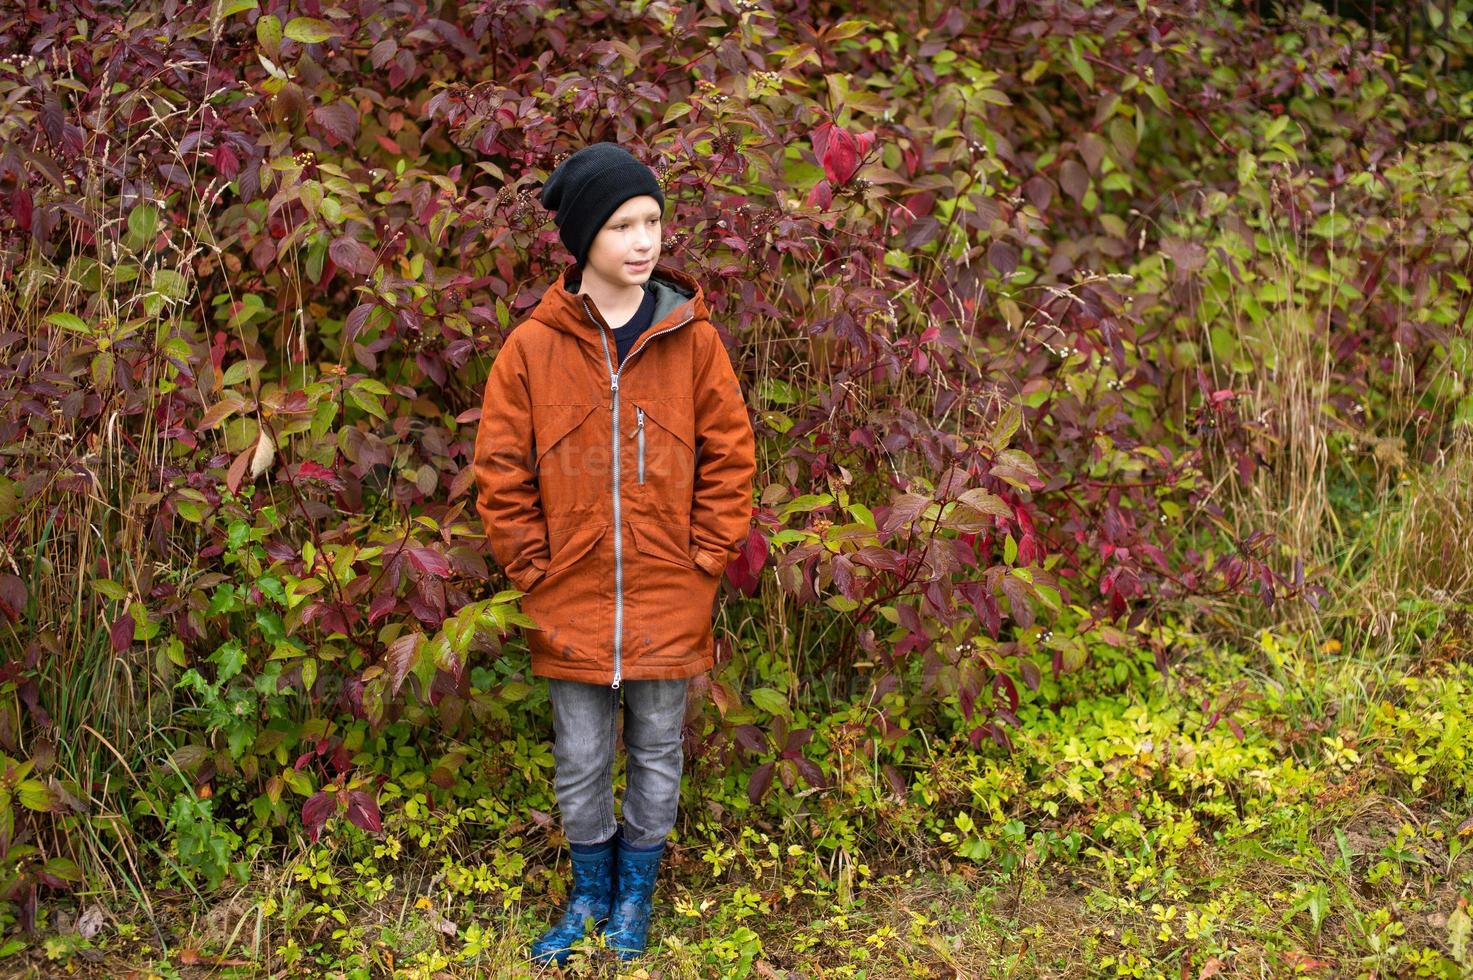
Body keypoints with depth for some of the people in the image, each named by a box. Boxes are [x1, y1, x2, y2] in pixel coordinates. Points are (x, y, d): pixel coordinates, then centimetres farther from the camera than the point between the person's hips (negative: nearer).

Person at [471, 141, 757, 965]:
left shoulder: (693, 339, -5)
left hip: (669, 602, 1)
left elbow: (729, 457, 1)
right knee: (581, 762, 13)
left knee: (657, 754, 15)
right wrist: (533, 569, -4)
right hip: (573, 600, 0)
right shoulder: (533, 347, -7)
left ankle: (636, 892, 36)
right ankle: (591, 892, 36)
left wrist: (707, 558, -3)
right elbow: (502, 473, -1)